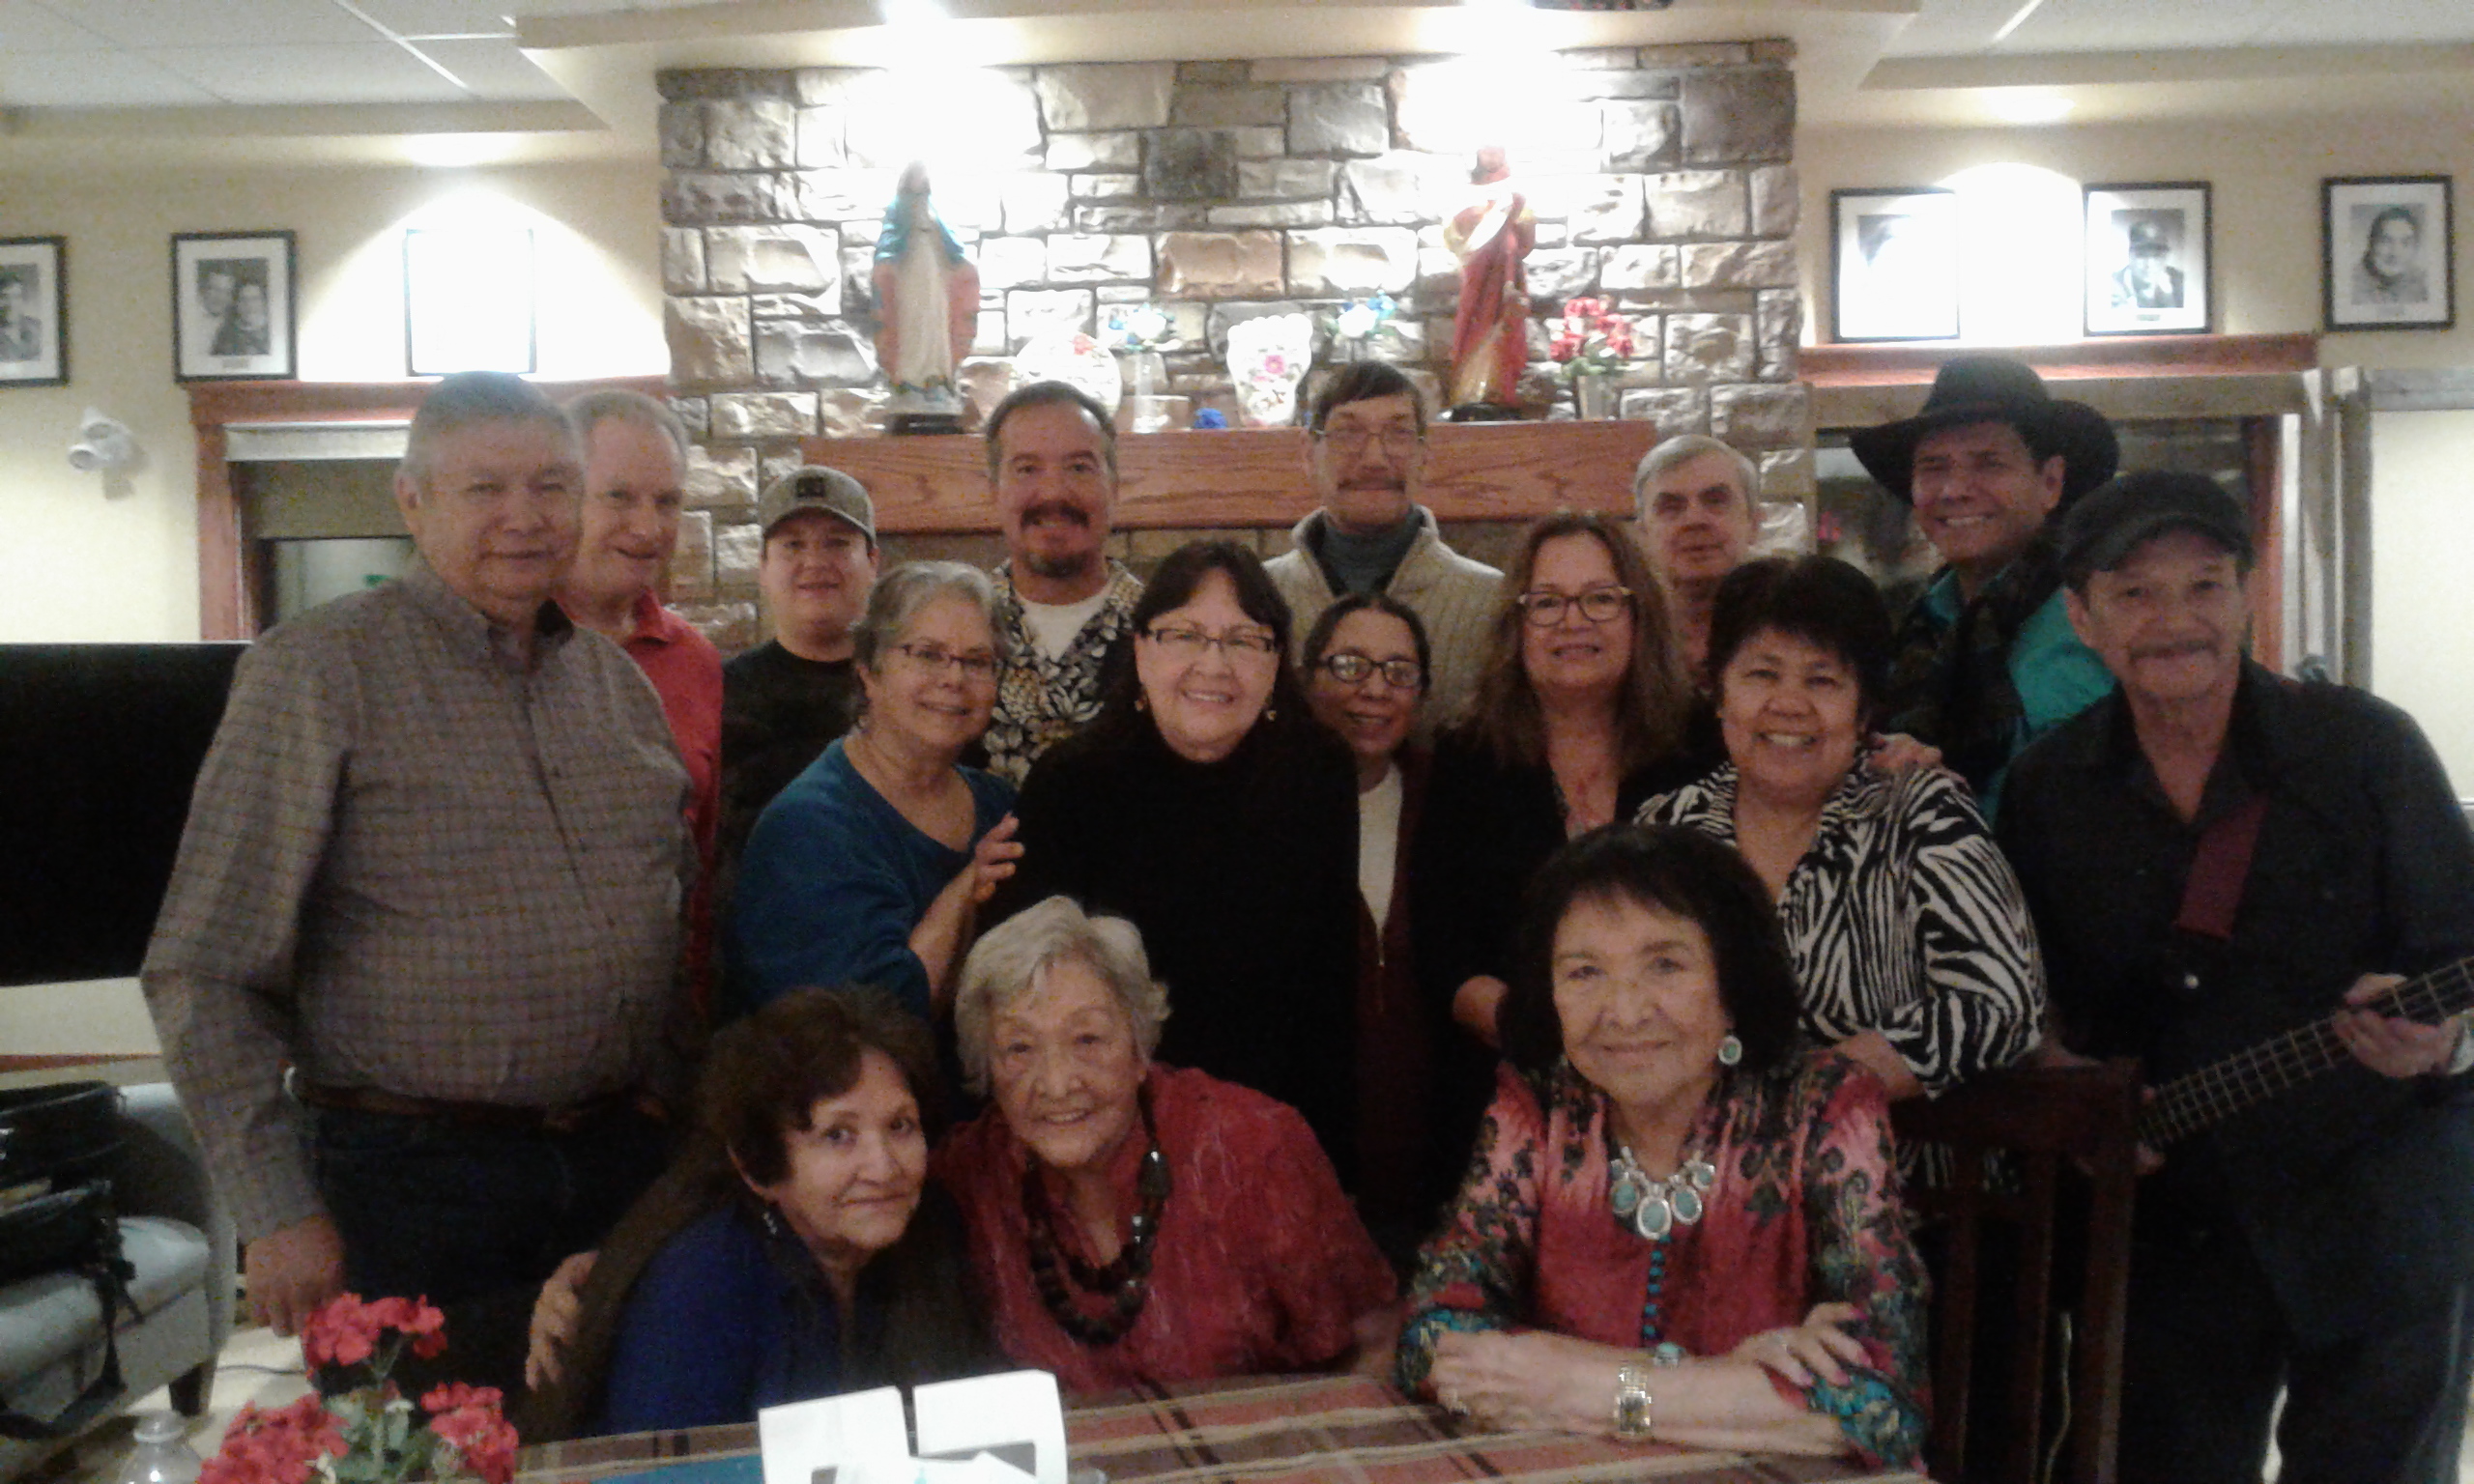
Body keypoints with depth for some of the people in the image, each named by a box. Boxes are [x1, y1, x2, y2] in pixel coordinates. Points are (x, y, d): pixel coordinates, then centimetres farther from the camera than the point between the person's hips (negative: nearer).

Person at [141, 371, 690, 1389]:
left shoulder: (616, 679, 11)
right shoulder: (320, 670, -7)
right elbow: (207, 972, -8)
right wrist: (279, 1210, -11)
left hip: (625, 1166, 5)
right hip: (413, 1180, -5)